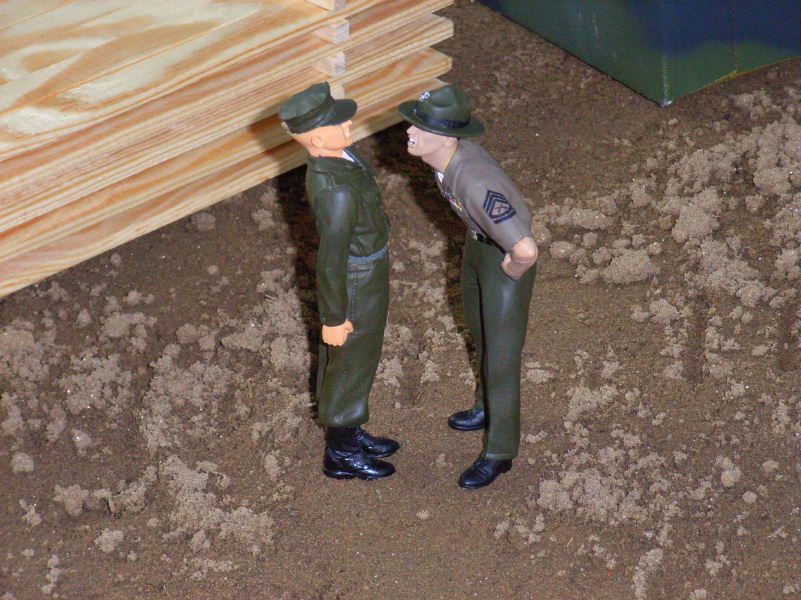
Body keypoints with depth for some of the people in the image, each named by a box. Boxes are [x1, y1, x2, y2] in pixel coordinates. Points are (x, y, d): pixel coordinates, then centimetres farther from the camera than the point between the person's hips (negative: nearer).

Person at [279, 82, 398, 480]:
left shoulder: (330, 158, -10)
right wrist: (334, 319, -17)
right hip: (357, 288, -8)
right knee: (350, 363, 13)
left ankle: (348, 433, 48)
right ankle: (341, 455, 35)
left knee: (343, 362, 26)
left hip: (367, 265, 8)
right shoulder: (336, 190, -38)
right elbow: (330, 261, -28)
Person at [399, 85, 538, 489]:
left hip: (508, 259, -9)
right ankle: (488, 408, 54)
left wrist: (511, 271, -23)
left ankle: (499, 451, 25)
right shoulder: (442, 152, -17)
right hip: (478, 243, 9)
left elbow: (526, 250, -47)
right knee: (480, 332, 28)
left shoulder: (475, 184, -43)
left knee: (501, 353, 6)